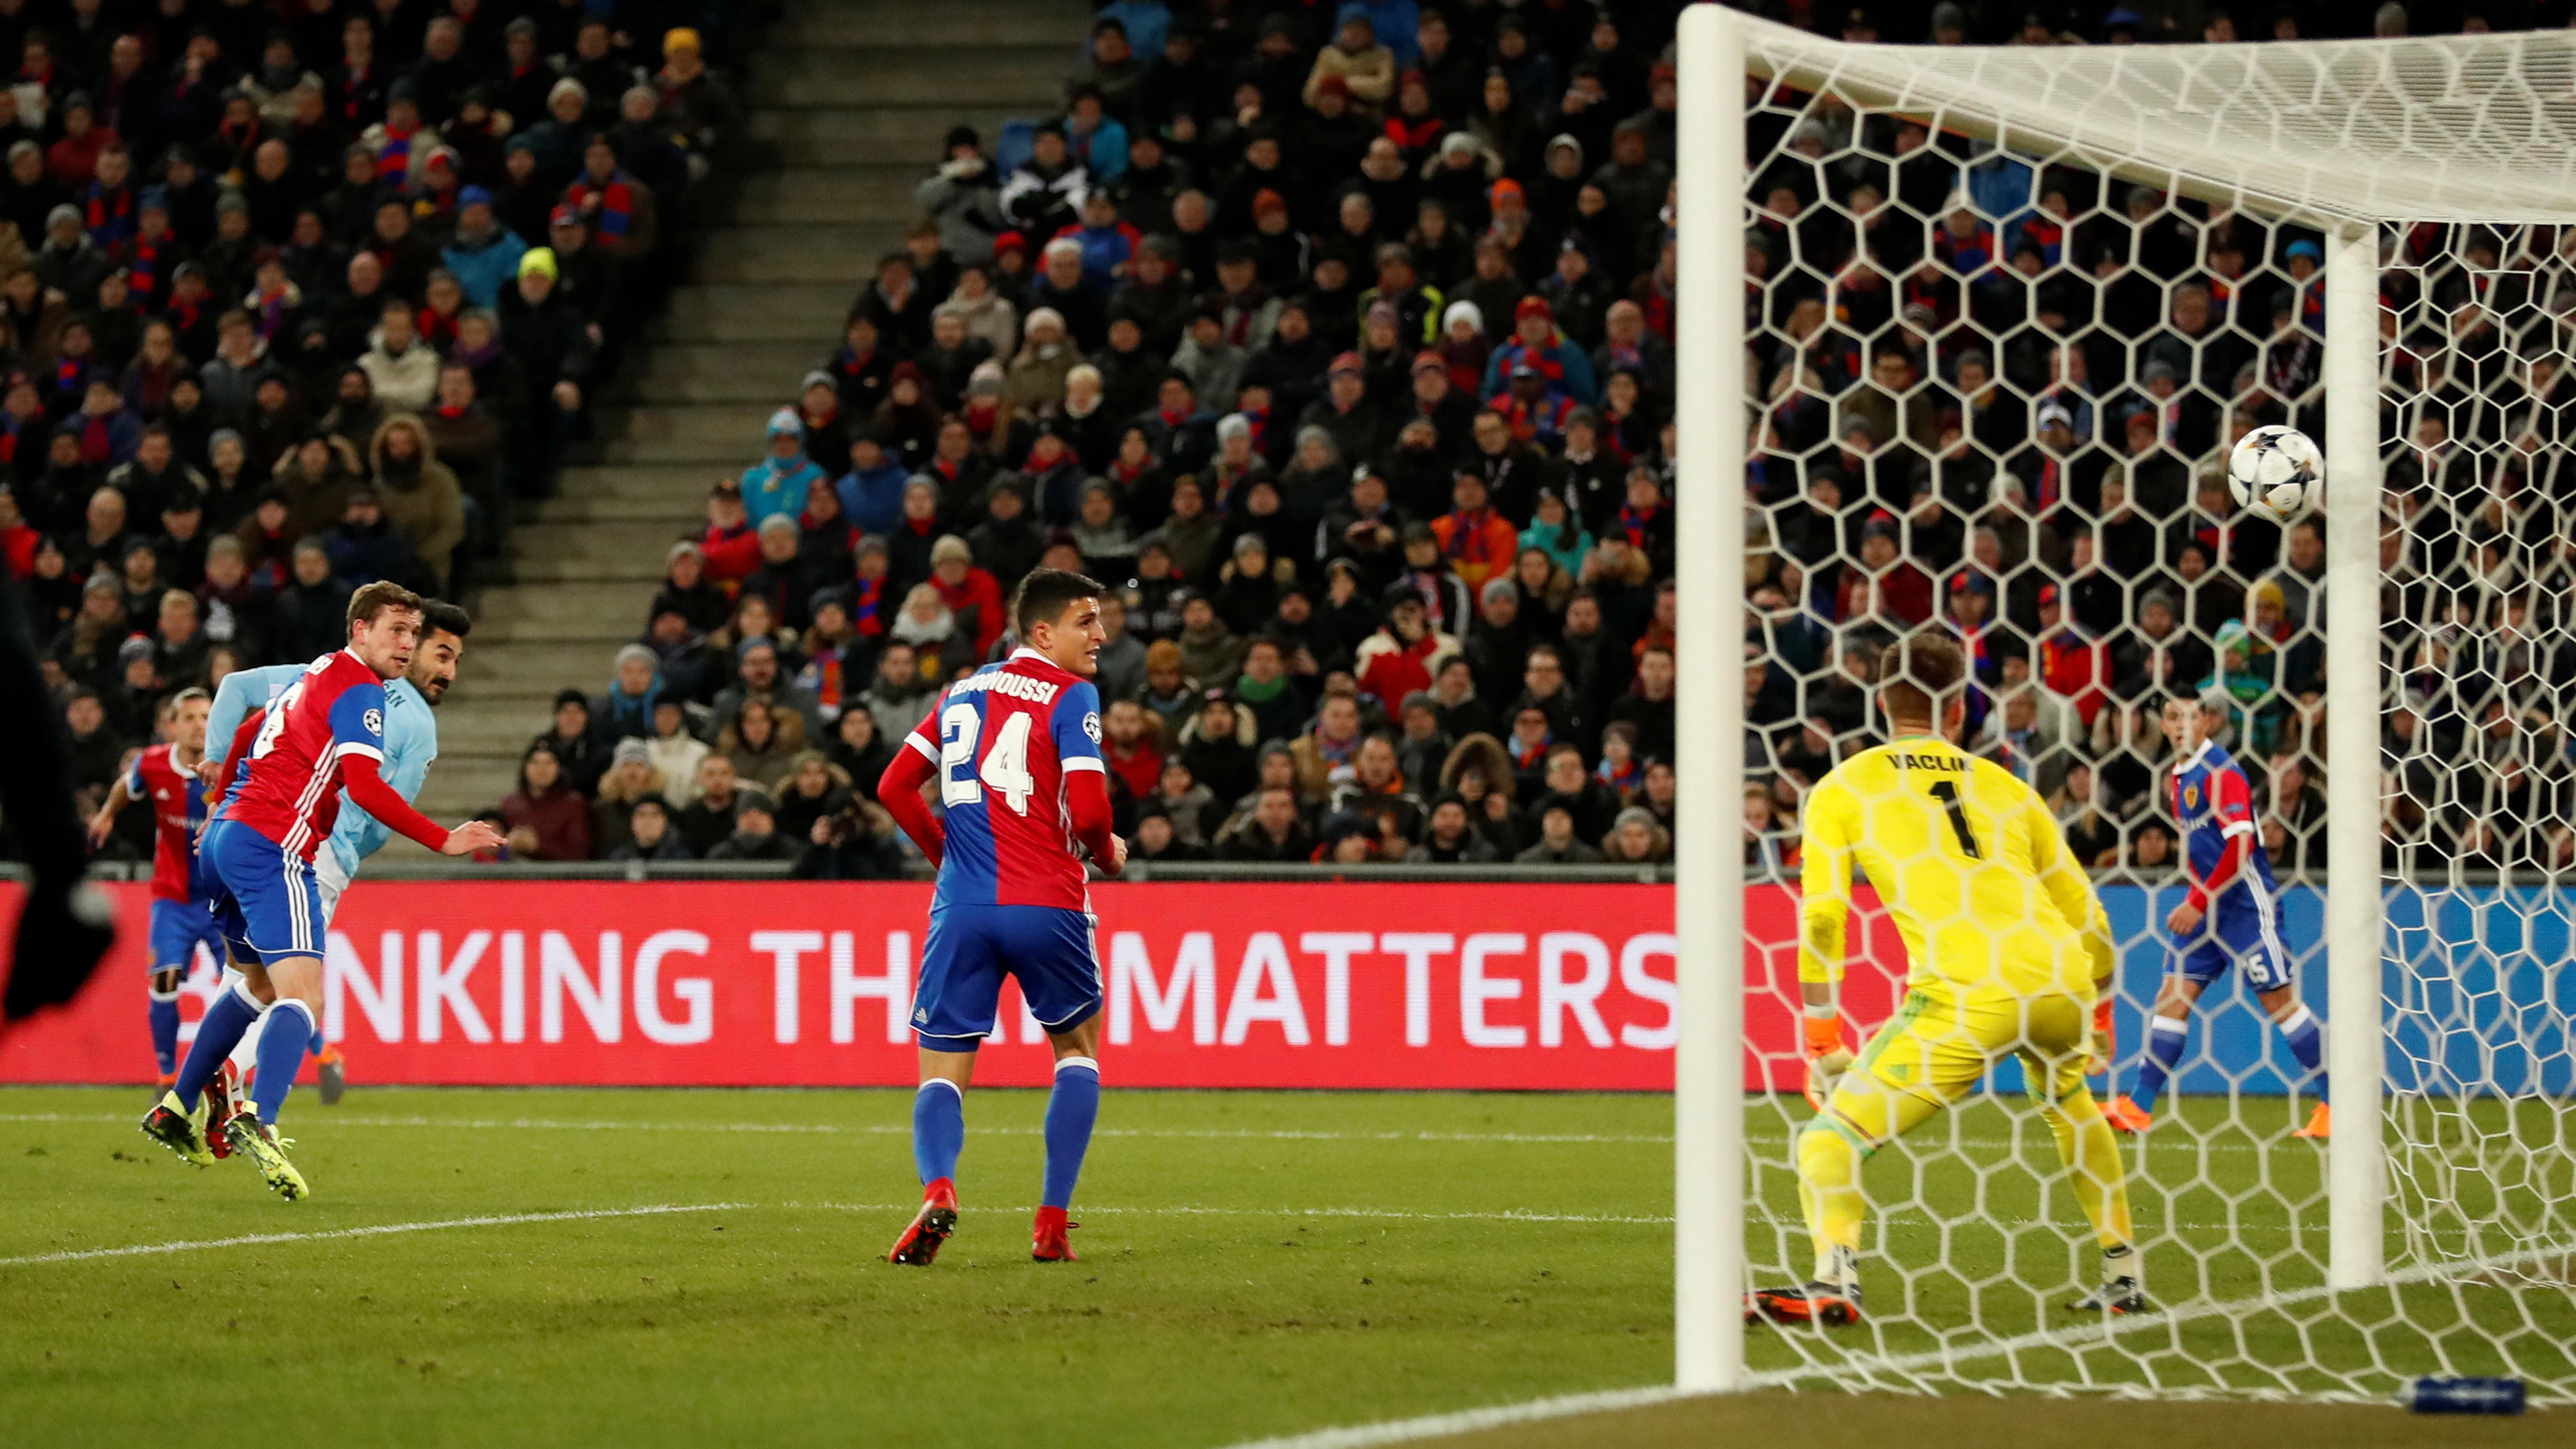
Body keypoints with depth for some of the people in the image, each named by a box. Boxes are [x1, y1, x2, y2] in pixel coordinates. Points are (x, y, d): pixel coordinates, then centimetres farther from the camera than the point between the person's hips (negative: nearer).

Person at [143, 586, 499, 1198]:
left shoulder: (317, 675, 20)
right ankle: (258, 1122, -39)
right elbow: (364, 787, -20)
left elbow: (244, 734, 32)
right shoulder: (359, 689, -9)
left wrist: (222, 806, 43)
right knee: (301, 994, -19)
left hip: (228, 833, 10)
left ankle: (176, 1109, 32)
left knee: (260, 983, 27)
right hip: (273, 849, -10)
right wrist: (442, 841, -18)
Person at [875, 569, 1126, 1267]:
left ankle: (937, 1188, -26)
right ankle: (1051, 1223, 9)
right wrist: (1109, 854, 9)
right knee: (1078, 1048, 19)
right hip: (1047, 906, -3)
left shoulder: (964, 692, 15)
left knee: (942, 1074, 5)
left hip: (962, 906, 3)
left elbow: (895, 786, 16)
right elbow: (1088, 809, -12)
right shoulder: (1071, 697, -3)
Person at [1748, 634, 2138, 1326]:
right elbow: (2089, 920, 25)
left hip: (1965, 996, -5)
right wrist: (2099, 1017, 39)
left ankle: (1834, 1278, -28)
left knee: (1830, 1135, -2)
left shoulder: (1842, 789, 13)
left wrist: (1824, 1041, 6)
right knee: (2070, 1101, 36)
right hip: (2063, 983, 5)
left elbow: (1821, 918, 2)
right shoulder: (2005, 787, 23)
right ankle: (2123, 1277, 38)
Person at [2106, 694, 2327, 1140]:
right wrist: (2194, 902, 14)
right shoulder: (2181, 776, 12)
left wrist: (2199, 903, -19)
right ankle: (2136, 1106, -2)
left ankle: (2337, 1104, 5)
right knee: (2175, 995, 1)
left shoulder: (2221, 772, -14)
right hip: (2206, 907, 8)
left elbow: (2240, 845, -21)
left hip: (2245, 904, -8)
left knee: (2279, 999, -3)